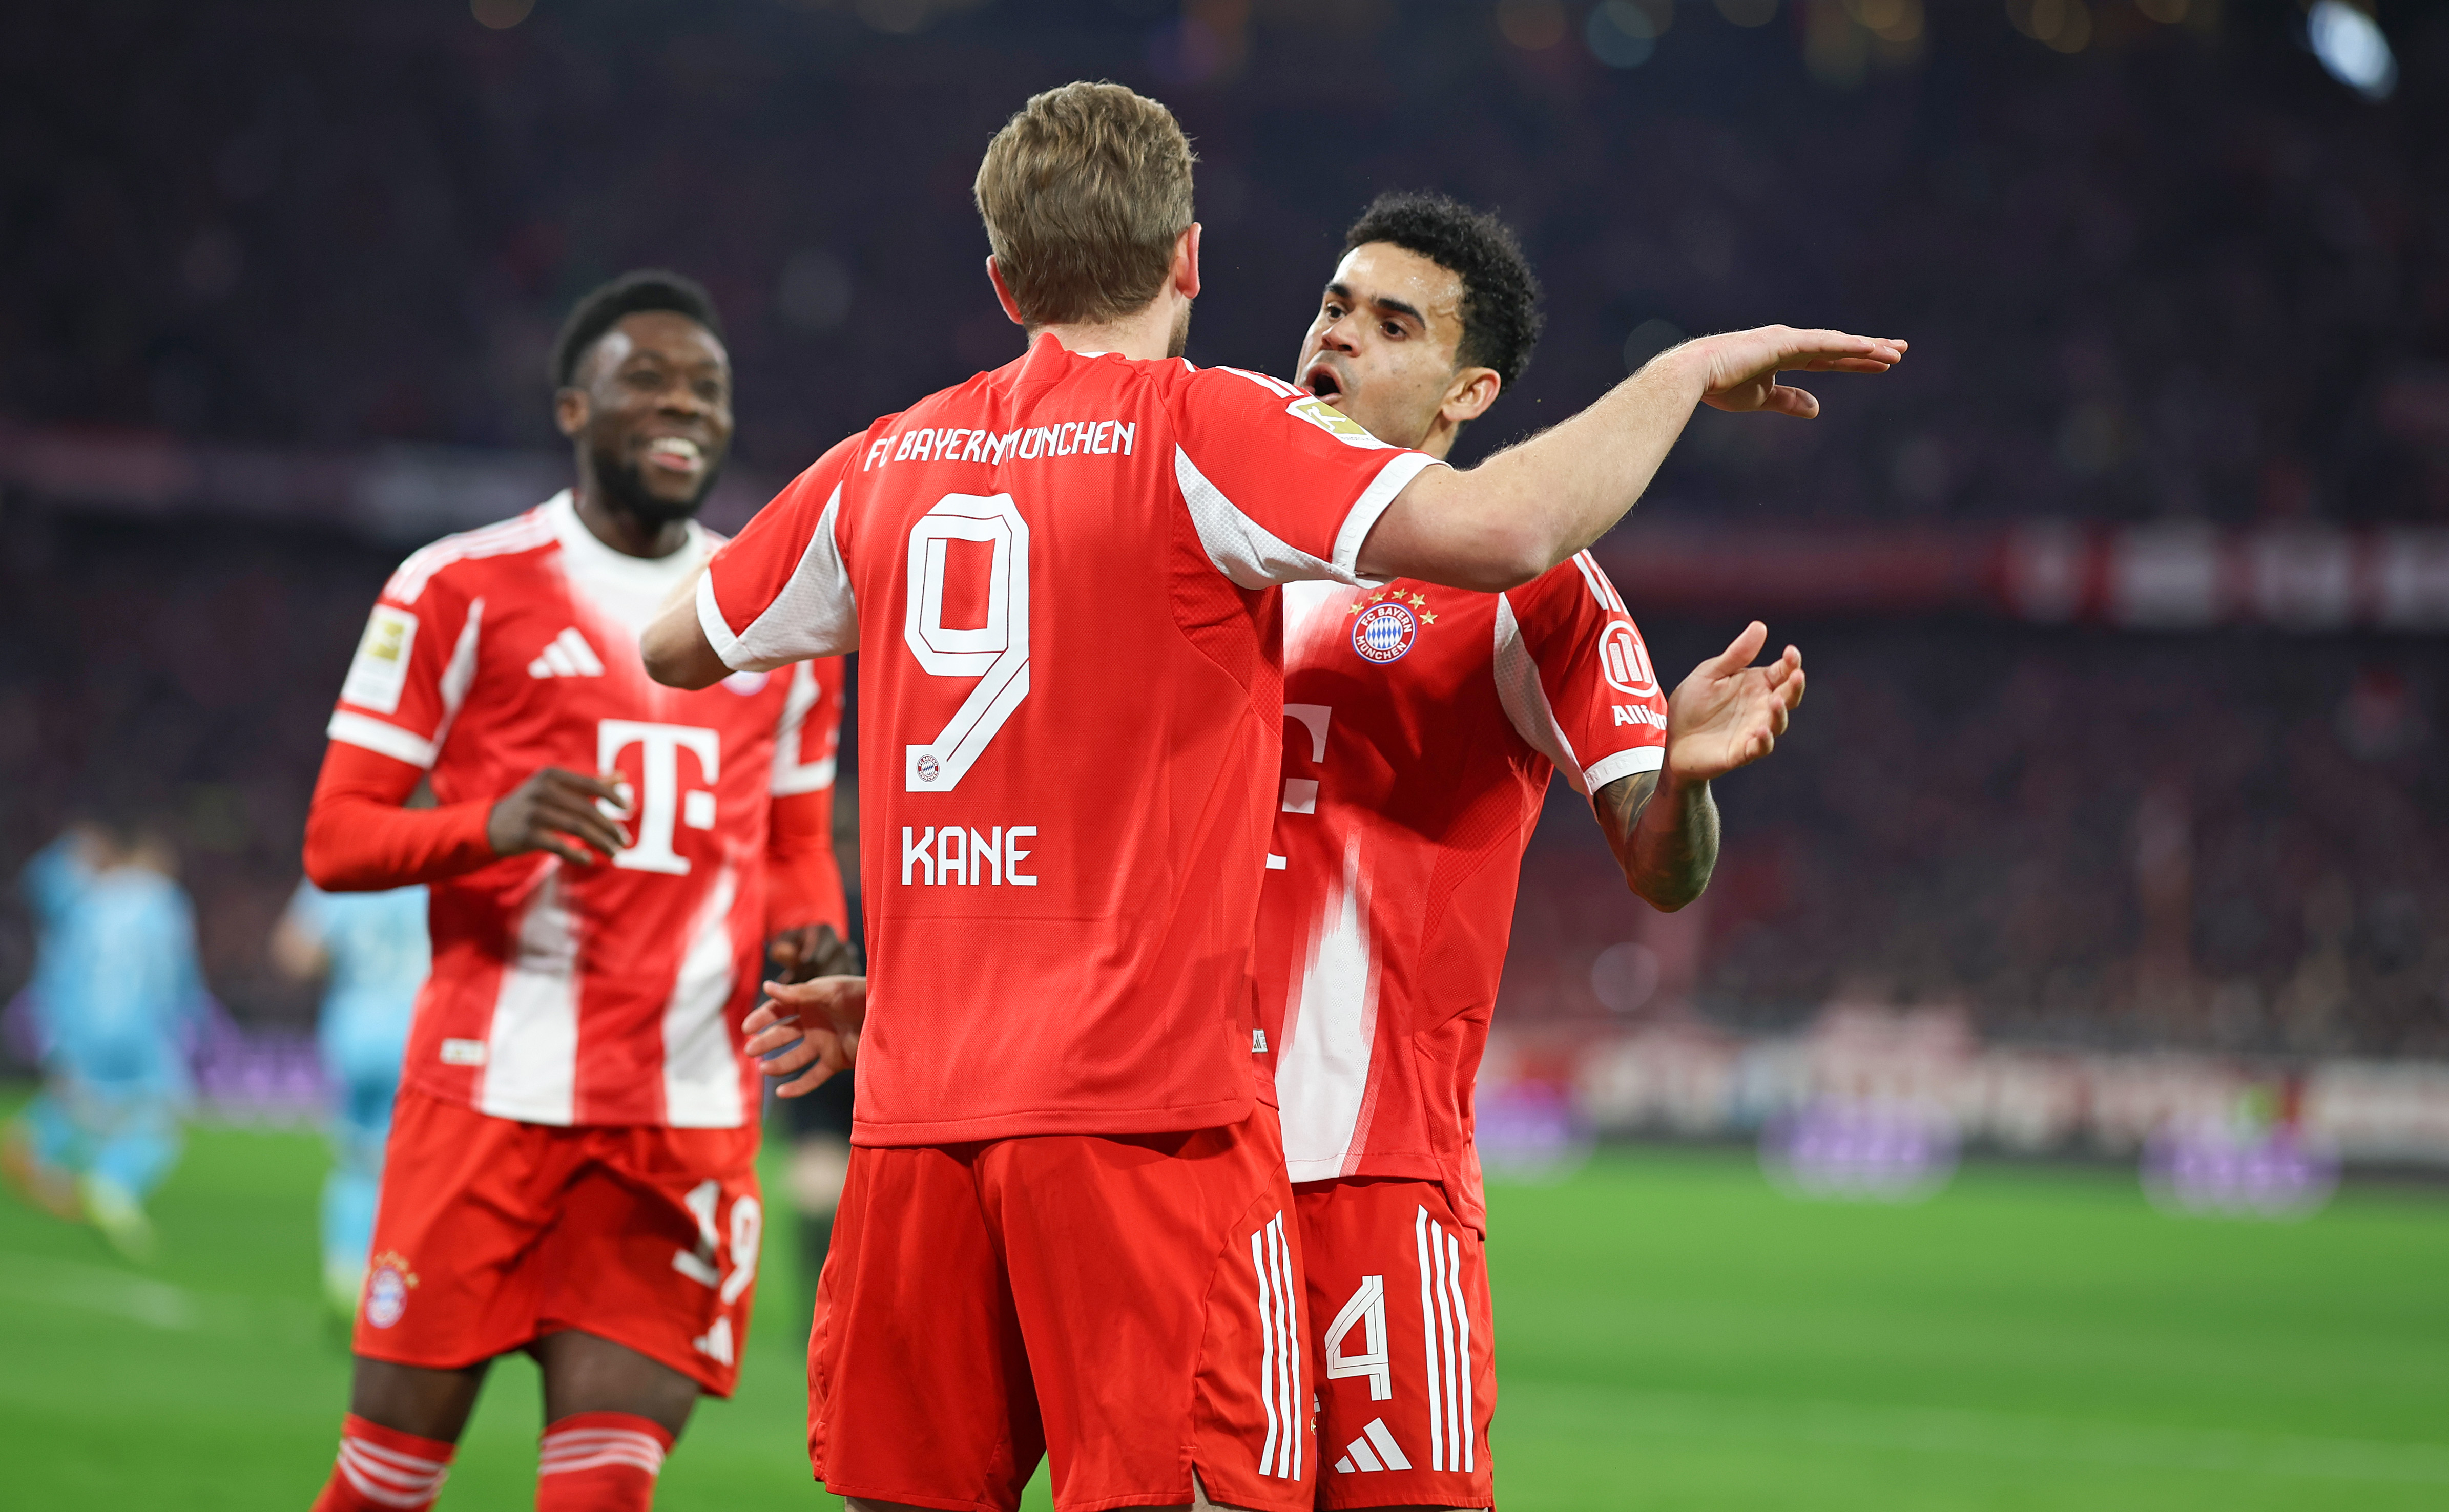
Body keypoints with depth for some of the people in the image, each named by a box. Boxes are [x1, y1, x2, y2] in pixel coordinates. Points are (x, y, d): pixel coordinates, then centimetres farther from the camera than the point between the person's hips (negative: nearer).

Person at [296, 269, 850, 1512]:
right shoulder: (464, 591, 1)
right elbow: (336, 838, -2)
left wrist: (807, 932, 2)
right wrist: (491, 826, -21)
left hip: (691, 1118, 3)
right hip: (489, 1085, -3)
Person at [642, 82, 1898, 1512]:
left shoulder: (886, 461, 12)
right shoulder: (1199, 429, -5)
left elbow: (676, 650, 27)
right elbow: (1498, 531, -18)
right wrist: (1687, 371, -3)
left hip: (914, 1114, 6)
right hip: (1142, 1100, -6)